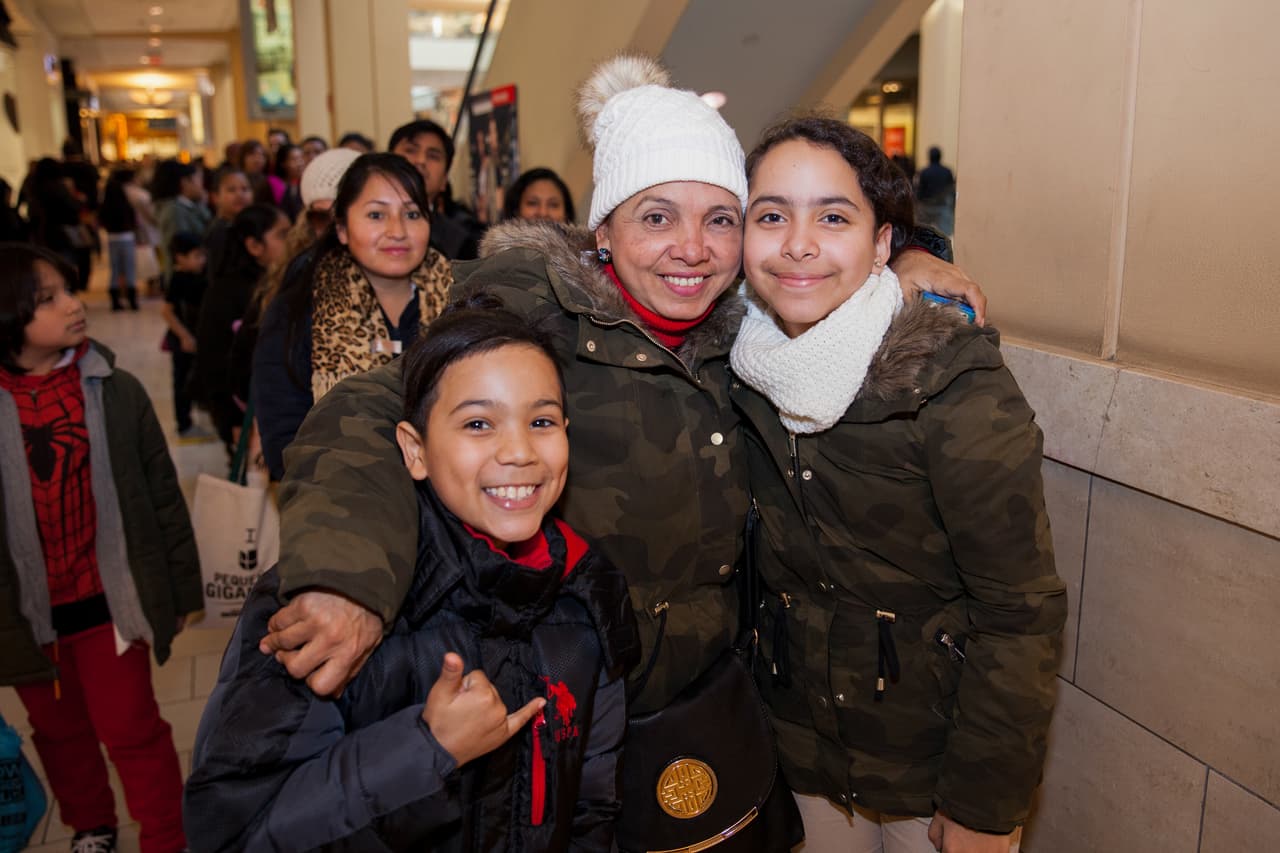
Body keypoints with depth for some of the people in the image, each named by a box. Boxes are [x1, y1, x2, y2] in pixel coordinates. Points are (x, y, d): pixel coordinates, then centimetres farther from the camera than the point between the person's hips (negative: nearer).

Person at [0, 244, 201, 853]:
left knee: (131, 730, 4)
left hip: (109, 598, -2)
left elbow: (162, 494, -3)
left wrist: (181, 588, 1)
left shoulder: (114, 390, -9)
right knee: (58, 731, 21)